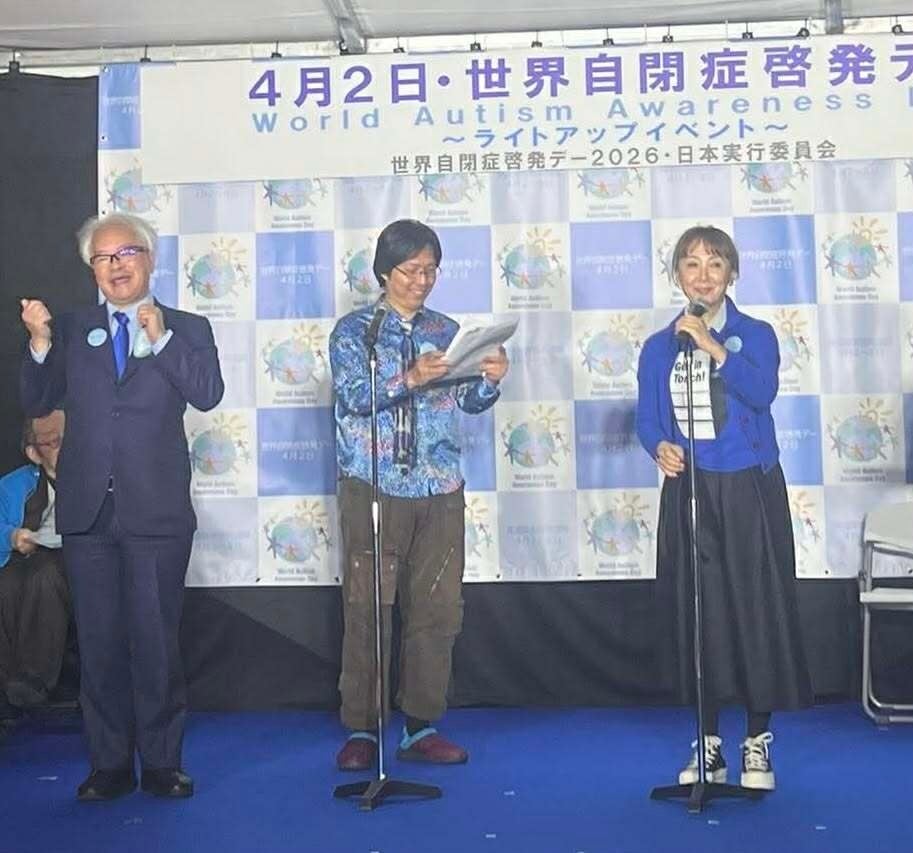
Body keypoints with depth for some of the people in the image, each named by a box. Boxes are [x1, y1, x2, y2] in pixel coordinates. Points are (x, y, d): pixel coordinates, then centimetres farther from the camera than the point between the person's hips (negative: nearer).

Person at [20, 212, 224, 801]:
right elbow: (37, 404, 7)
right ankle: (111, 763, 20)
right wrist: (40, 342, -6)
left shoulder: (187, 330, 5)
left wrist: (160, 337, -15)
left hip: (156, 512, -2)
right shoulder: (71, 331, 12)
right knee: (99, 641, 8)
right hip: (87, 511, 3)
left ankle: (162, 762, 16)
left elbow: (208, 394, -11)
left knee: (156, 640, 3)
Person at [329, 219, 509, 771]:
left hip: (440, 488, 4)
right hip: (374, 487, -4)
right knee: (368, 608, -1)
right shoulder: (354, 330, 2)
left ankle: (421, 727, 16)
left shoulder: (446, 331, 14)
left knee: (438, 609, 5)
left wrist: (490, 380, -13)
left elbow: (469, 402, 8)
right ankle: (361, 730, 10)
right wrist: (410, 378, -27)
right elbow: (354, 396, -13)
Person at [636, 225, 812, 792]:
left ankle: (758, 742, 13)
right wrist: (660, 448, -15)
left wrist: (711, 346, -23)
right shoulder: (658, 348, 9)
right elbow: (647, 420, 6)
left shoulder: (755, 335, 2)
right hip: (688, 491, 2)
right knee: (697, 611, 5)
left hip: (749, 490, -2)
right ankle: (709, 743, 17)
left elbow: (762, 392, -17)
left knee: (757, 608, -1)